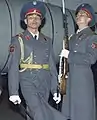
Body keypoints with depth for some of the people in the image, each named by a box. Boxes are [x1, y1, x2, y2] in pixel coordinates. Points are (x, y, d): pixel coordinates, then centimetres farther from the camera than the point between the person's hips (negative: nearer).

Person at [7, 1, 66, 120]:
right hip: (28, 84, -4)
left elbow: (52, 66, 11)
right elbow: (13, 67, -6)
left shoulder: (47, 41, 12)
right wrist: (14, 92, -13)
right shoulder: (18, 40, 0)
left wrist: (55, 90, 6)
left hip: (45, 85, 4)